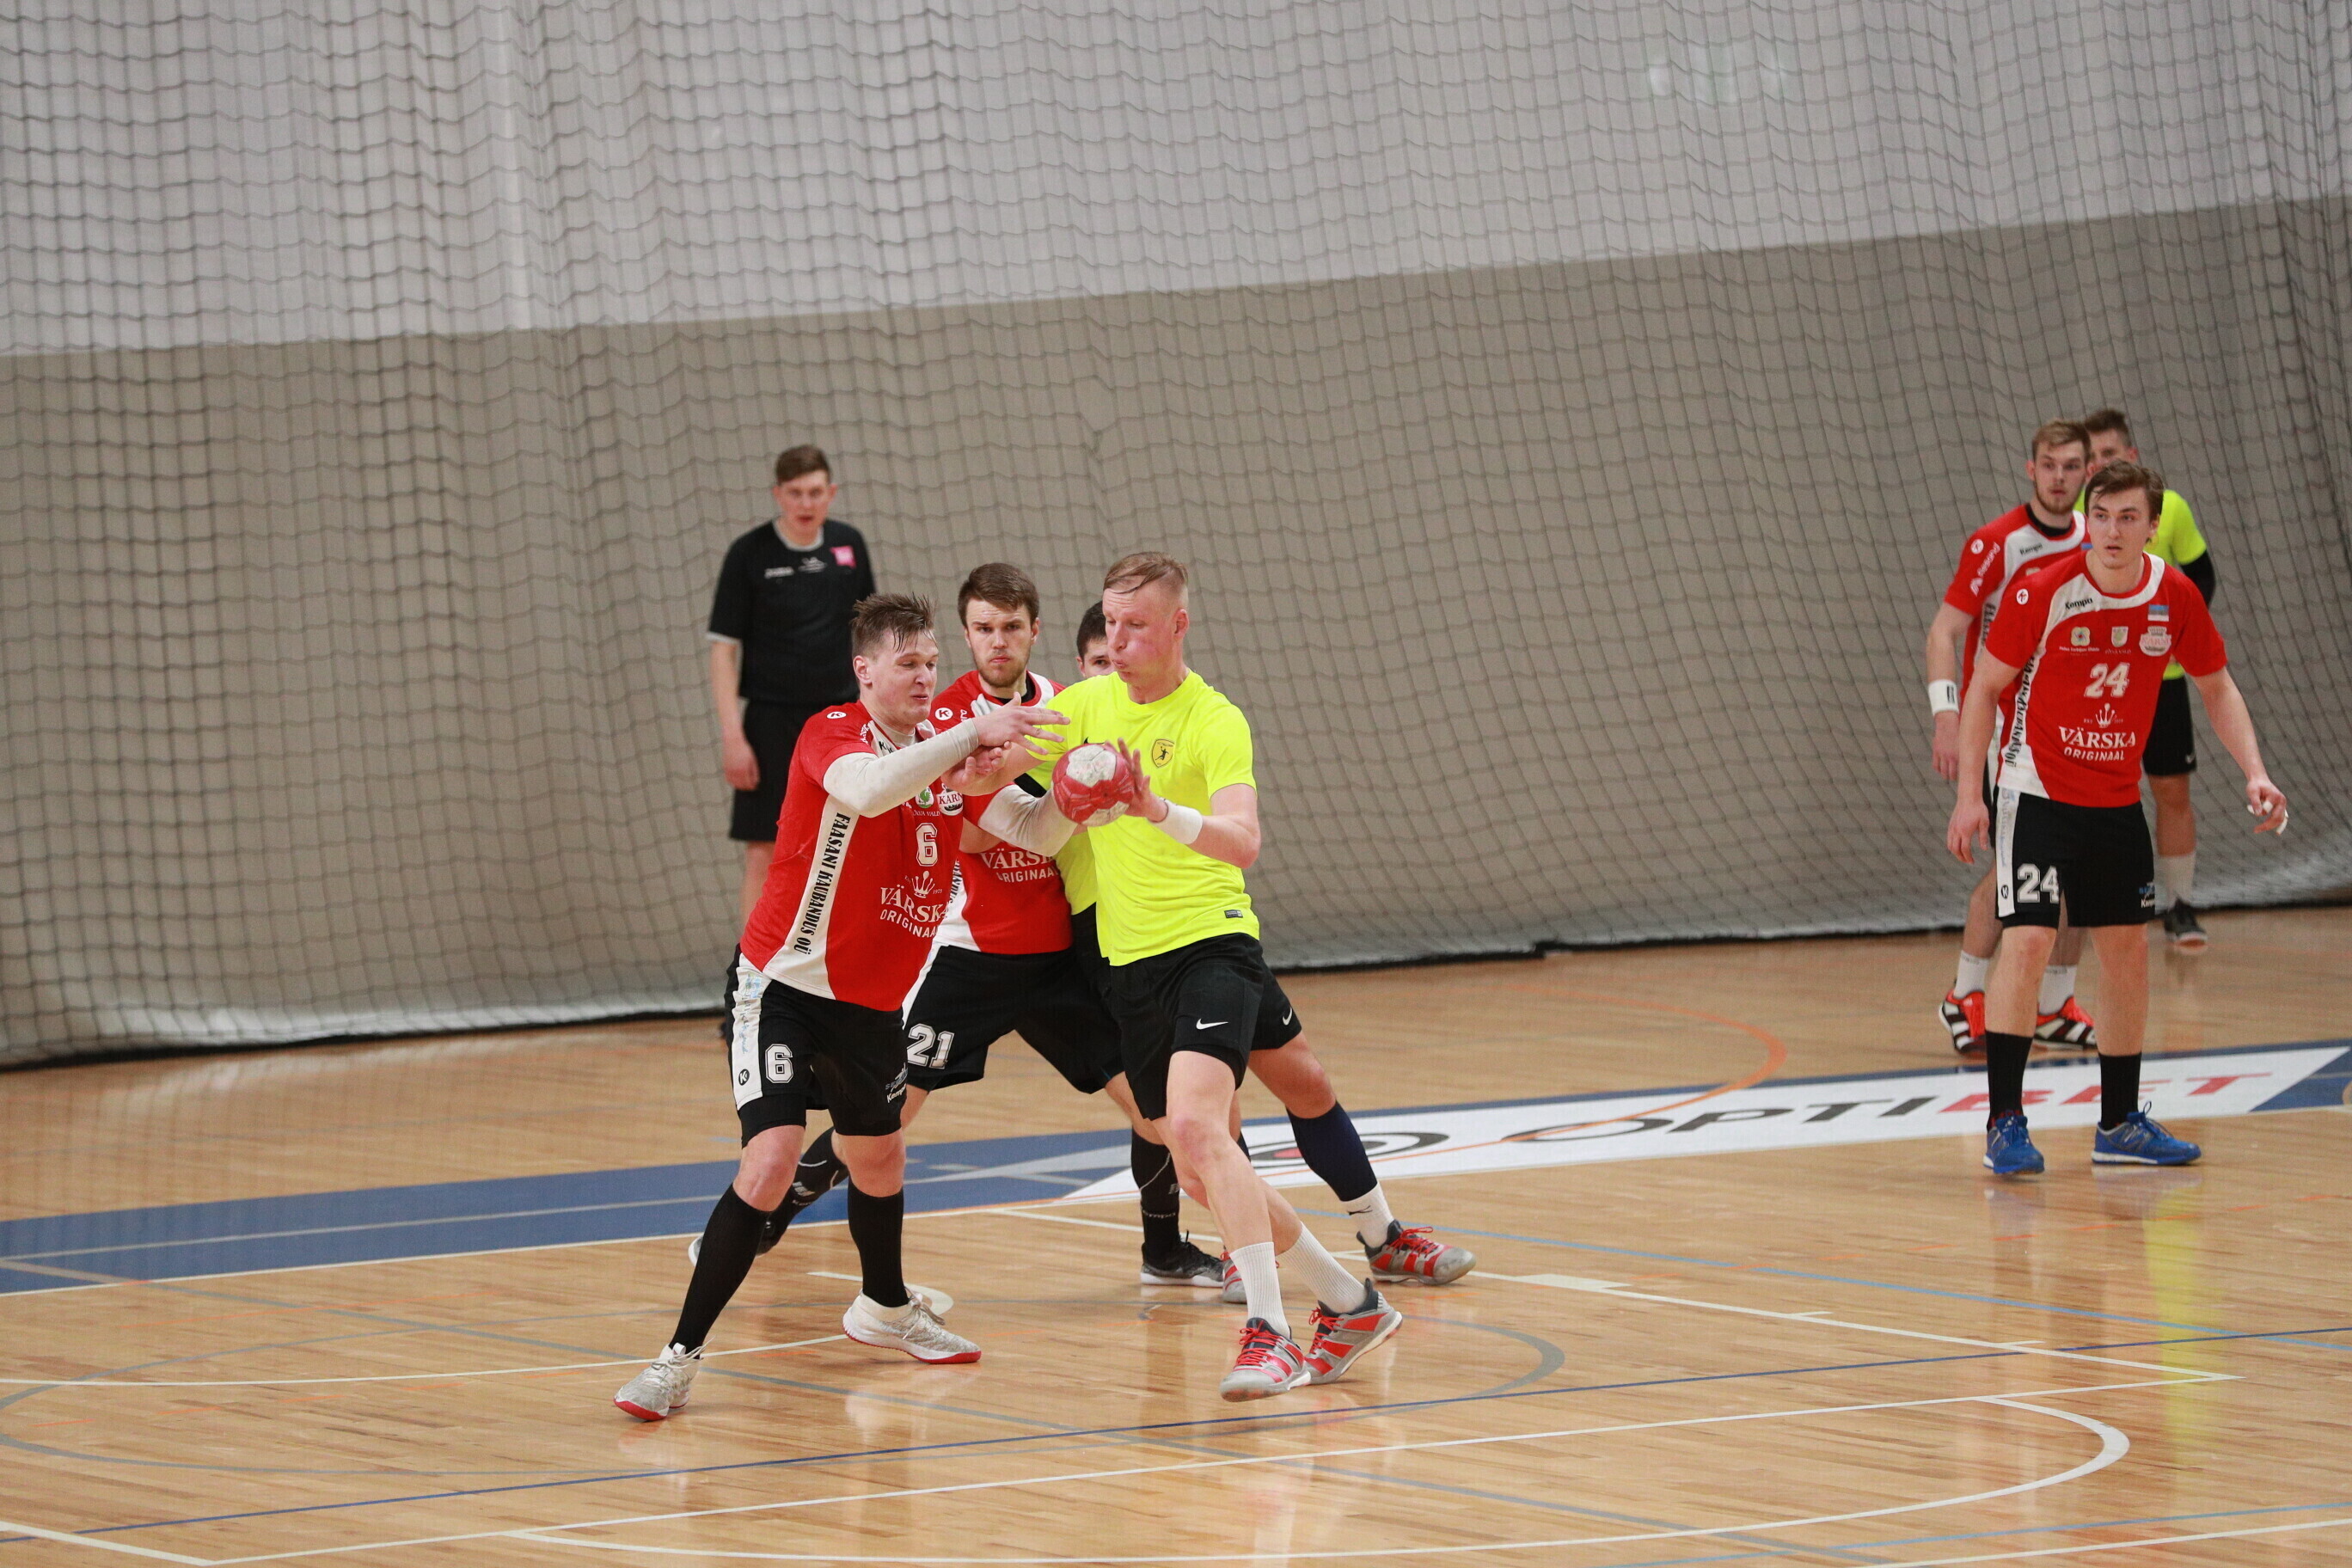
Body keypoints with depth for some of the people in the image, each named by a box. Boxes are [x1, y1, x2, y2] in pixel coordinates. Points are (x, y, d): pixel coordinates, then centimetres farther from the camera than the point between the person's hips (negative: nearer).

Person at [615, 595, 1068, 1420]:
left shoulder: (945, 753, 2)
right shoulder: (831, 734, -17)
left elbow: (1034, 833, 1)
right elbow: (867, 789, -40)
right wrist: (970, 735, -44)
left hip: (870, 1002, 7)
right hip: (782, 987, -7)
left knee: (879, 1154, 24)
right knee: (769, 1160, -20)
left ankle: (883, 1307, 51)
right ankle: (681, 1357, -14)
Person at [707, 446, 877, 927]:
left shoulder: (848, 545, 4)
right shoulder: (749, 554, -7)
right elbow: (724, 648, -7)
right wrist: (732, 735, -14)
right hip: (772, 721, -4)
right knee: (763, 856, -6)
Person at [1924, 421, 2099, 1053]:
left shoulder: (2092, 541, 6)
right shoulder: (1996, 543, -13)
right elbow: (1945, 629, -15)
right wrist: (1946, 714, -27)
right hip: (2000, 726, -6)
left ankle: (2054, 1006, 15)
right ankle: (1965, 997, 3)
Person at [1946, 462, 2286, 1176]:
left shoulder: (2174, 596, -5)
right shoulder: (2042, 591, -17)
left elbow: (2217, 687, 9)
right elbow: (1986, 687, -9)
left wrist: (2253, 771, -3)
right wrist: (1969, 794, -13)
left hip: (2117, 801, 5)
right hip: (2038, 791, -5)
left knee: (2128, 949, 9)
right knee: (2026, 940, -16)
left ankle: (2119, 1123, 20)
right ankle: (2004, 1124, -12)